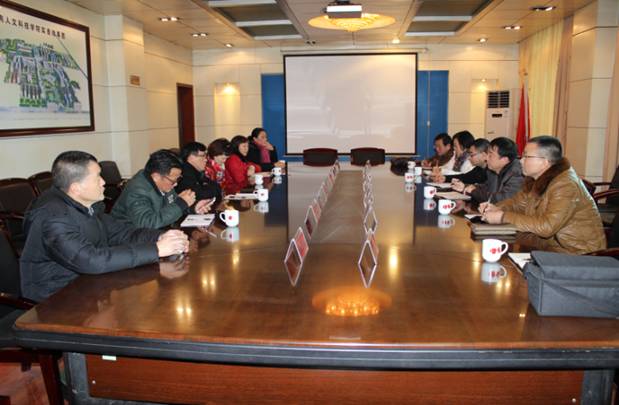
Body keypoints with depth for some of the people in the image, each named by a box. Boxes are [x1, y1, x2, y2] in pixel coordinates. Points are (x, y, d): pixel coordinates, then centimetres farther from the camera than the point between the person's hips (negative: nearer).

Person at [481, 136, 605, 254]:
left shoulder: (566, 186, -23)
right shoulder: (538, 179, 2)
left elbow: (546, 227, -30)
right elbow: (518, 202, 16)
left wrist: (504, 217, -25)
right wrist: (497, 208, -5)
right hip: (555, 248, 7)